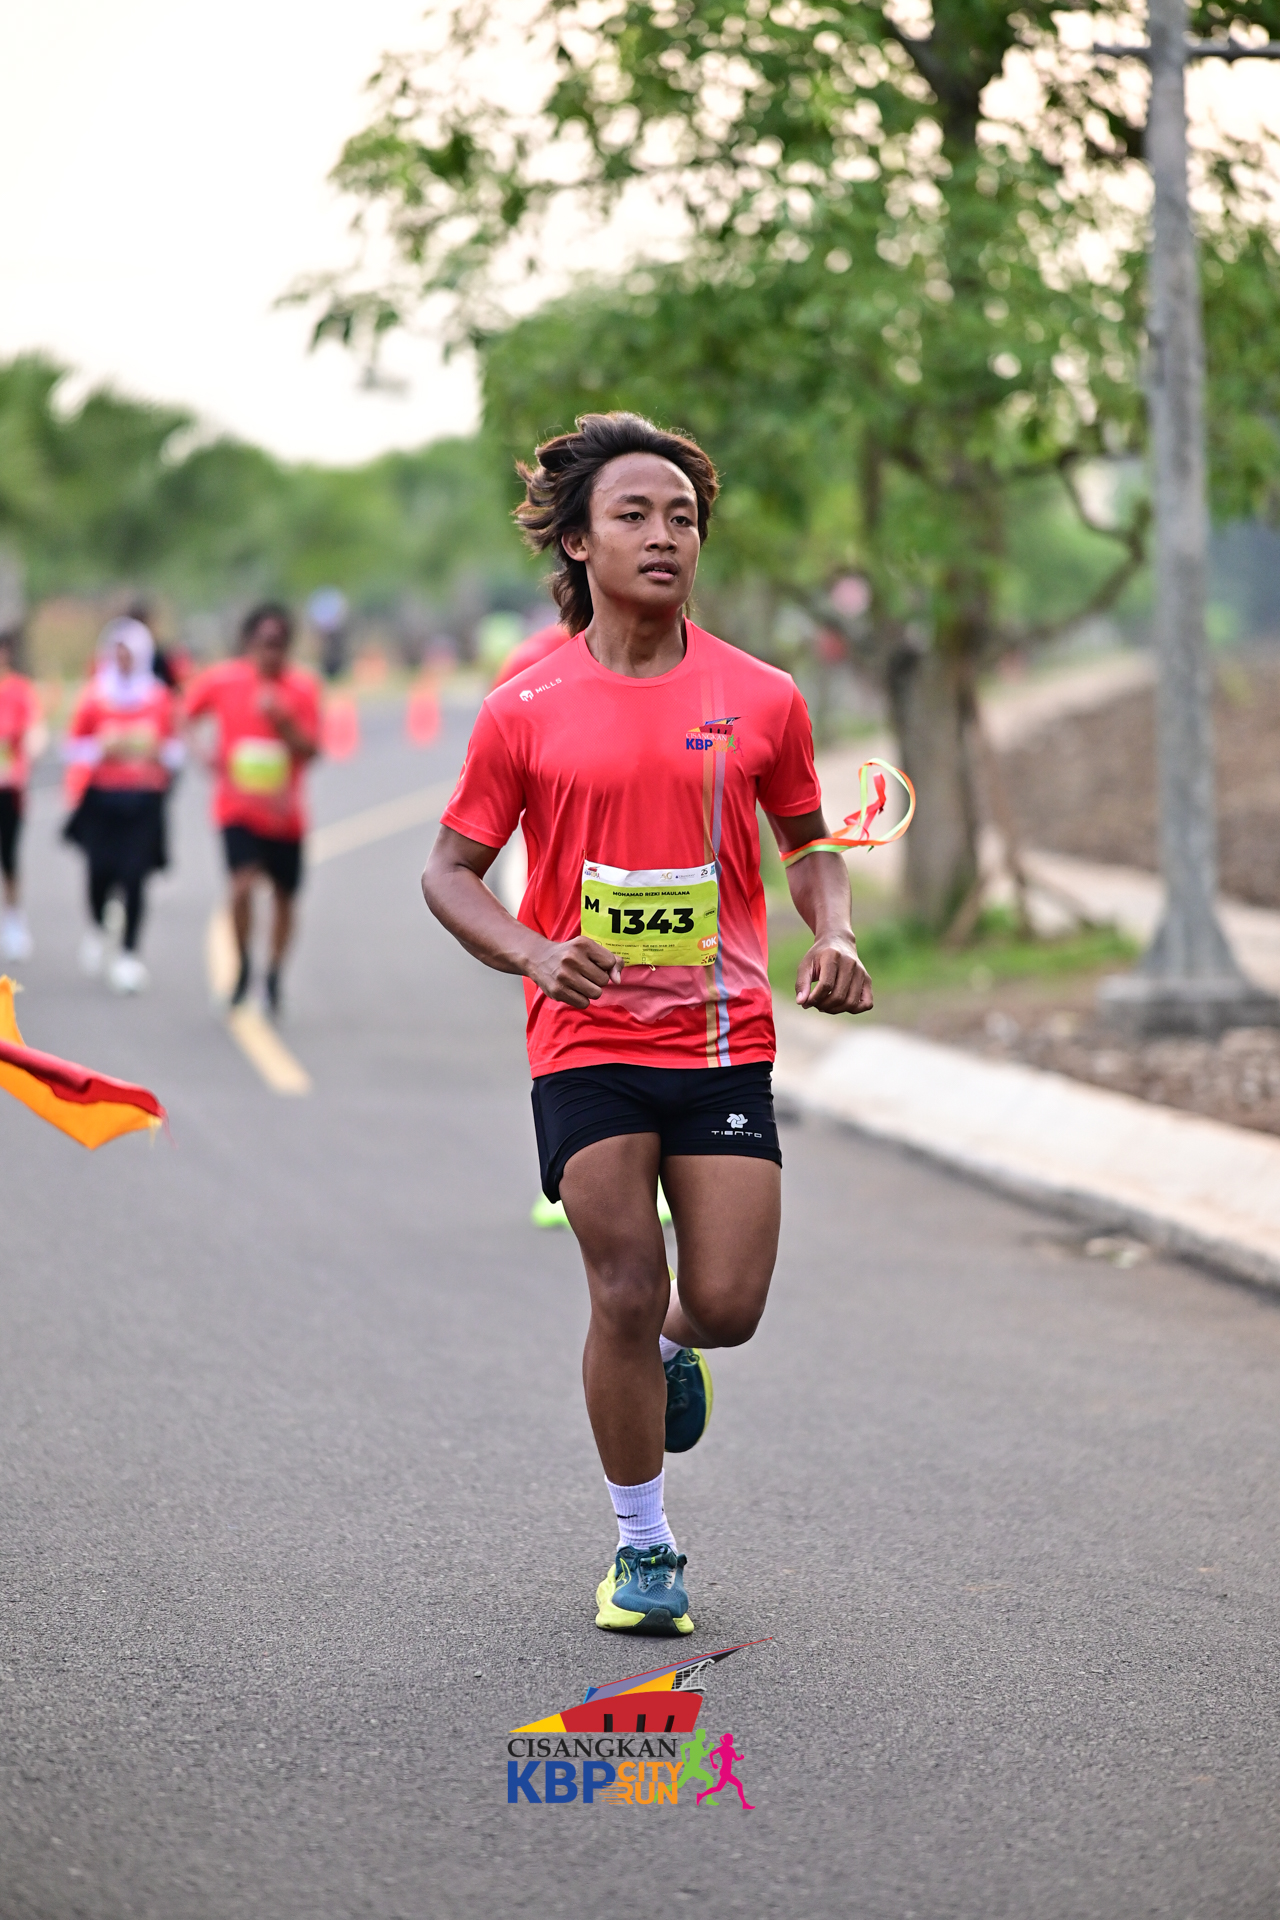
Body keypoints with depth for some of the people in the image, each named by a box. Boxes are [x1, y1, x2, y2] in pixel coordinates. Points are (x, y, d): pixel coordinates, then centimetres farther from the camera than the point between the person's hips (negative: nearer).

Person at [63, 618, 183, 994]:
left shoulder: (159, 698, 5)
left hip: (144, 800, 0)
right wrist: (102, 748, -11)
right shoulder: (94, 695, 3)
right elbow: (73, 746, 7)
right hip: (103, 797, 0)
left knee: (135, 875, -7)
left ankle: (129, 954, 1)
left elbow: (174, 749, 13)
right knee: (100, 871, -5)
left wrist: (157, 752, -8)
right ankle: (97, 929, 28)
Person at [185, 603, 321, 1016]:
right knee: (243, 884, -22)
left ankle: (274, 977, 33)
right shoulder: (221, 680, -5)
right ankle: (243, 967, 0)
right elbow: (185, 717, 10)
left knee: (284, 898, 12)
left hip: (283, 813, 2)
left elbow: (310, 751, -10)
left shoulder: (303, 687, -5)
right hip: (239, 807, -2)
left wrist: (283, 721, -26)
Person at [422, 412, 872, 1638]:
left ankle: (670, 1351, 36)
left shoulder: (761, 700, 1)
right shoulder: (525, 711, -3)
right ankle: (641, 1546, 13)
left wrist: (834, 935, -5)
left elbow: (808, 842, 15)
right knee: (625, 1296, -6)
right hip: (588, 1041, -1)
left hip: (724, 1039, 2)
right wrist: (535, 953, -15)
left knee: (725, 1305, -3)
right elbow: (451, 871, 3)